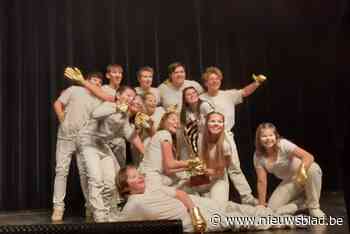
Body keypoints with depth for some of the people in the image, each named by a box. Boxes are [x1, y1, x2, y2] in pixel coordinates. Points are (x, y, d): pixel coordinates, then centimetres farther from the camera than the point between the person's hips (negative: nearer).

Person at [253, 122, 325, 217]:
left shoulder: (283, 144, -24)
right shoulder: (258, 156, -13)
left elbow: (309, 157, -34)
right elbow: (261, 181, -11)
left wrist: (301, 174, -48)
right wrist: (261, 204, -12)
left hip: (303, 177, -3)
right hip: (288, 182, 3)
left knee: (313, 168, -38)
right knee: (272, 208, -17)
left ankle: (314, 207, -18)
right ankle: (304, 201, 7)